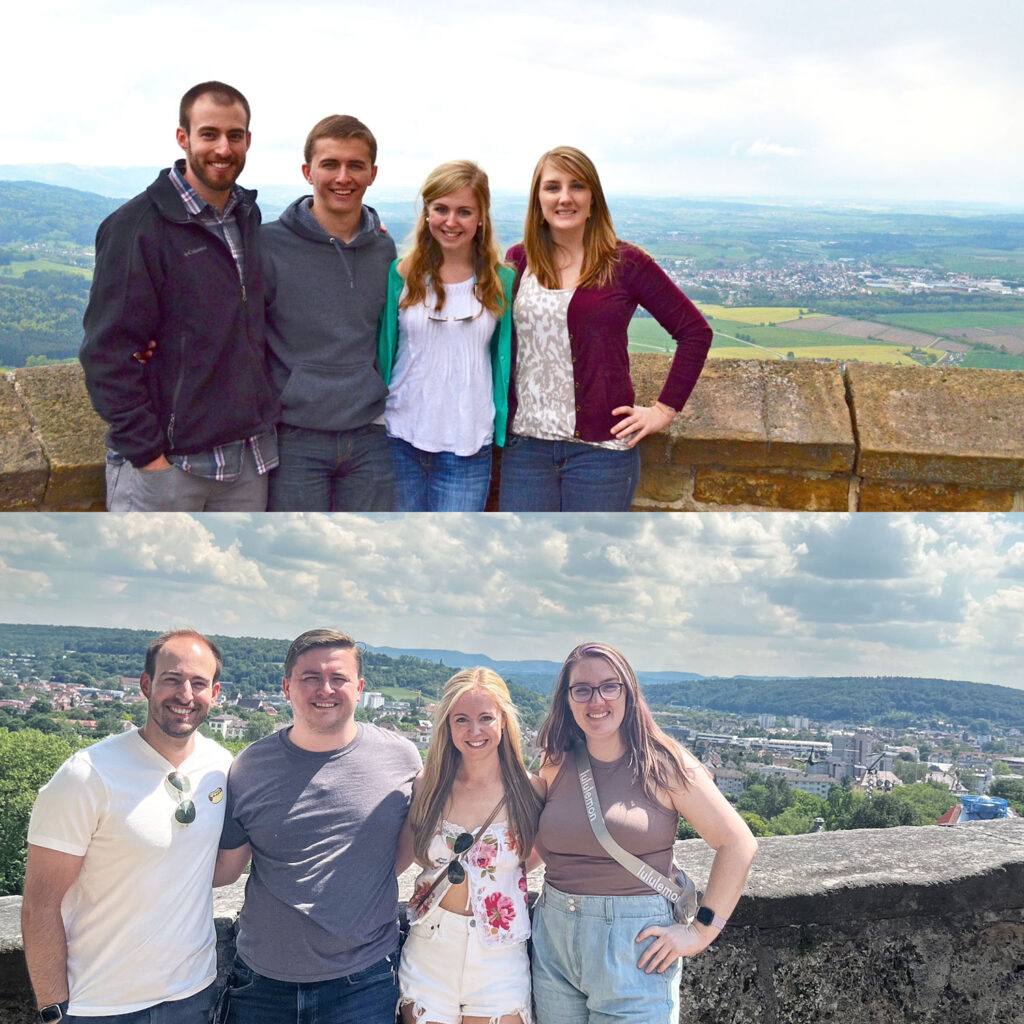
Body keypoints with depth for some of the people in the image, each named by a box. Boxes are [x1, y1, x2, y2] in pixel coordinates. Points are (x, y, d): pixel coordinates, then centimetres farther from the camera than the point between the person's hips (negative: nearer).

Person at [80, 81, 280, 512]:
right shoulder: (137, 226, -10)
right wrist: (145, 451, -16)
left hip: (249, 457, 6)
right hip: (163, 462, -6)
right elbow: (108, 352, -13)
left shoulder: (249, 218, 10)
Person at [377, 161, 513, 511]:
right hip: (399, 441, 1)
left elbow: (505, 360, 8)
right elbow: (381, 349, 8)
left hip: (468, 447, 0)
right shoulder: (401, 275, 1)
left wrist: (504, 432, 5)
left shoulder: (502, 282, 2)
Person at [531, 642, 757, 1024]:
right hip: (553, 938, 4)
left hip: (634, 946, -4)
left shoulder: (663, 765, -8)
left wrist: (701, 931, -10)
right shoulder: (557, 766, 4)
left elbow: (738, 842, -8)